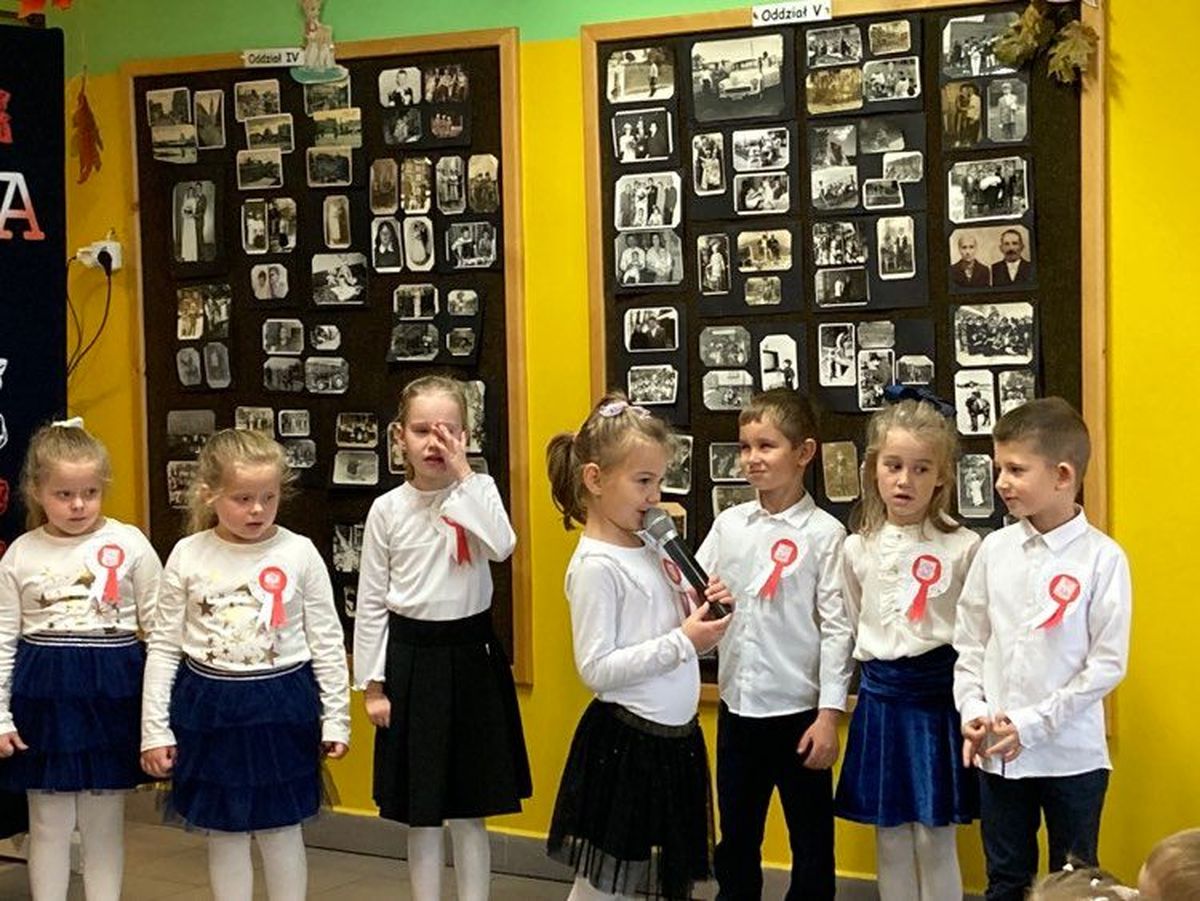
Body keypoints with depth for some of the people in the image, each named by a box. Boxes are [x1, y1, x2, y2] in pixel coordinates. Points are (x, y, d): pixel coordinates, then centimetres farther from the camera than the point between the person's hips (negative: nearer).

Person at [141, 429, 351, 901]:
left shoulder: (299, 553, -6)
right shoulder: (188, 556, -4)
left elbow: (327, 642, 0)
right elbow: (164, 646, 1)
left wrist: (336, 717, 1)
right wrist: (155, 728, 0)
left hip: (282, 707, -1)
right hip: (210, 708, 1)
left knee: (281, 829, 10)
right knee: (225, 834, 10)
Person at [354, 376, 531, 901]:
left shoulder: (478, 491, -3)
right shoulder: (387, 509, -2)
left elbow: (501, 548, -24)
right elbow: (371, 602, 1)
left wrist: (463, 476, -22)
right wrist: (371, 684, -1)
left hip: (471, 658, 0)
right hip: (411, 659, 0)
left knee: (469, 812, 9)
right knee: (421, 814, 9)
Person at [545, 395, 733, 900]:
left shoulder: (651, 548, 7)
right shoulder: (596, 565, -16)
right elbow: (597, 669, -21)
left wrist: (704, 616, -6)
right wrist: (683, 642, -21)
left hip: (675, 739, 8)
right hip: (624, 744, -8)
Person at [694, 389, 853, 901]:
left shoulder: (823, 534, -8)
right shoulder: (729, 525, 5)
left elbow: (837, 628, -9)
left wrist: (829, 715, -12)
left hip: (798, 710, -4)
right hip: (738, 706, 5)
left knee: (811, 843, 7)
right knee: (735, 839, 15)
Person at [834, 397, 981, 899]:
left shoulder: (963, 548, -8)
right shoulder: (858, 549, 3)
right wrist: (882, 678, 8)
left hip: (939, 693, -3)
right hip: (881, 697, 3)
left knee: (935, 837, 1)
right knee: (890, 839, 10)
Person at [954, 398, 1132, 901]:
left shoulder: (1102, 558, -11)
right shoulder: (994, 549, 1)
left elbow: (1107, 663, -12)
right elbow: (970, 641, 7)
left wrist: (1034, 724, -15)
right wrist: (972, 711, -7)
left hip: (1072, 755, -3)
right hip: (997, 753, 3)